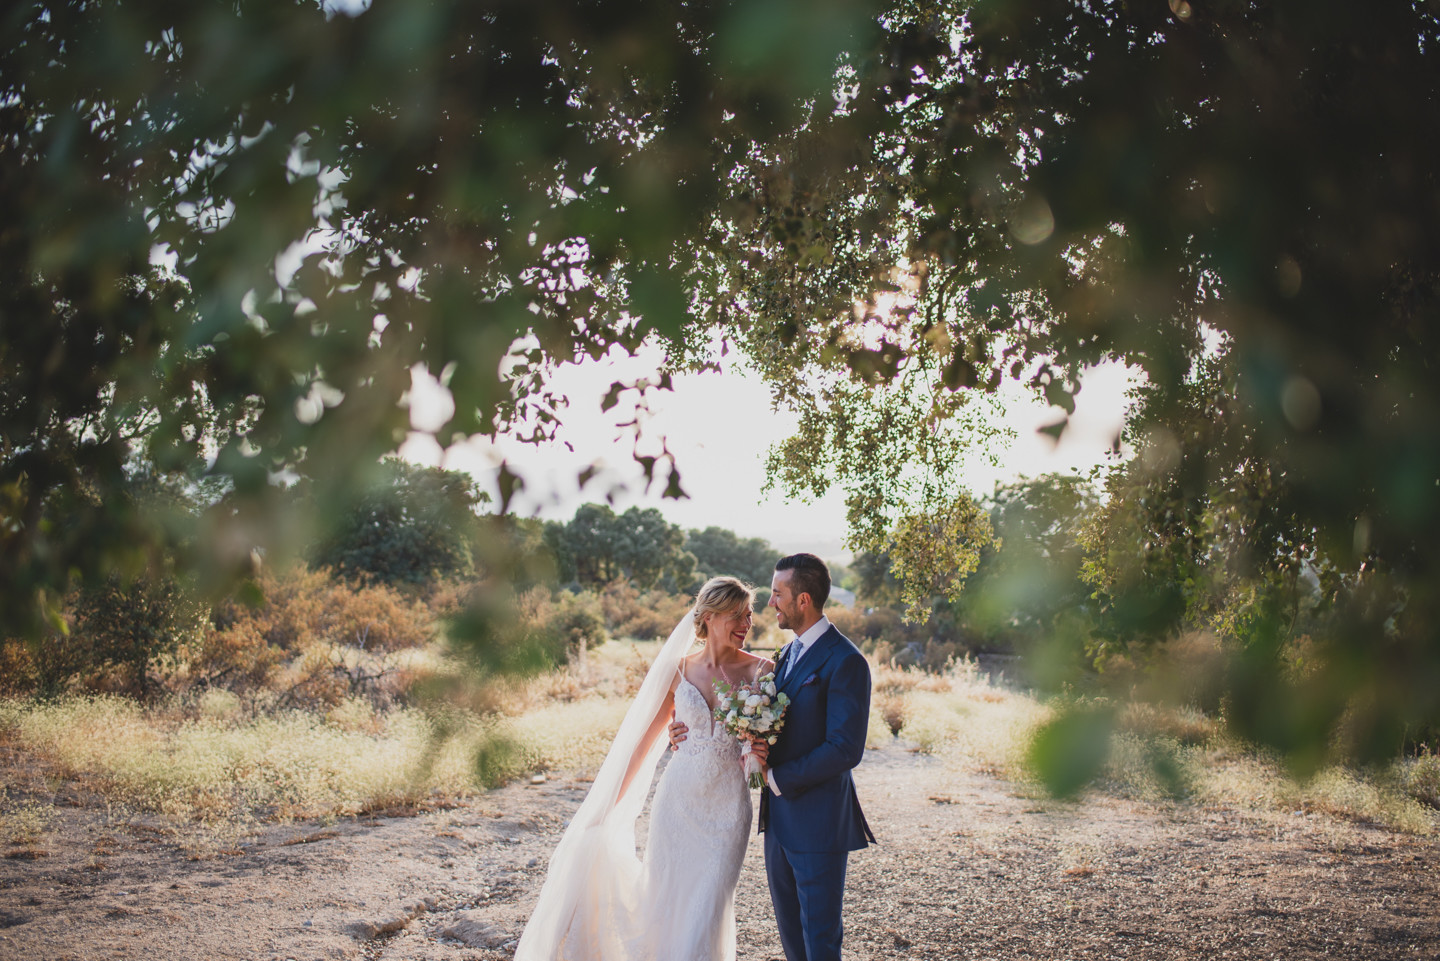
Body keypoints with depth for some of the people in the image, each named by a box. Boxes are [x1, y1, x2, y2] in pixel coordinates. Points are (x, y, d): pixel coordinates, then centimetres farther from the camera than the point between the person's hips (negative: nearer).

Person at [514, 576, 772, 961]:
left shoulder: (760, 670, -3)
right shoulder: (678, 671, 2)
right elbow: (644, 740, 8)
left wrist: (764, 754, -21)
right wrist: (606, 809, 10)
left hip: (727, 808, -2)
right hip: (677, 799, 2)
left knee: (706, 916, -2)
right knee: (666, 906, 9)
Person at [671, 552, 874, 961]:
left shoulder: (845, 661, -17)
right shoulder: (787, 654, 12)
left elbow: (845, 749, -22)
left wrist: (777, 778, -16)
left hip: (818, 822, -8)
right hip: (780, 816, 8)